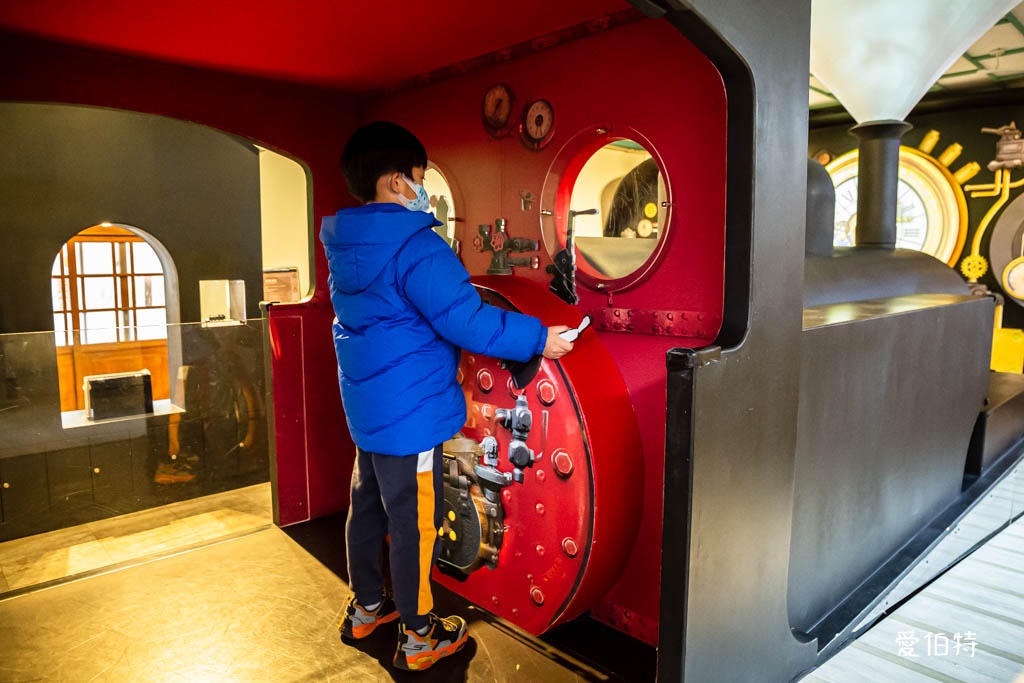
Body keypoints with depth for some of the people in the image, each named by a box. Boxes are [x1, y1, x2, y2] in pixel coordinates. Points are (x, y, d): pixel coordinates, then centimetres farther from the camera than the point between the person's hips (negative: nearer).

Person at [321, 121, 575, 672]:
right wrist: (539, 338, -16)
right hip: (409, 413, -9)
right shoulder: (414, 247, -22)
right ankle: (418, 637, 19)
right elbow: (466, 320, -25)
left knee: (368, 503, 21)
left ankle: (365, 609, 39)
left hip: (365, 407, 9)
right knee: (414, 522, 3)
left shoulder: (346, 248, 8)